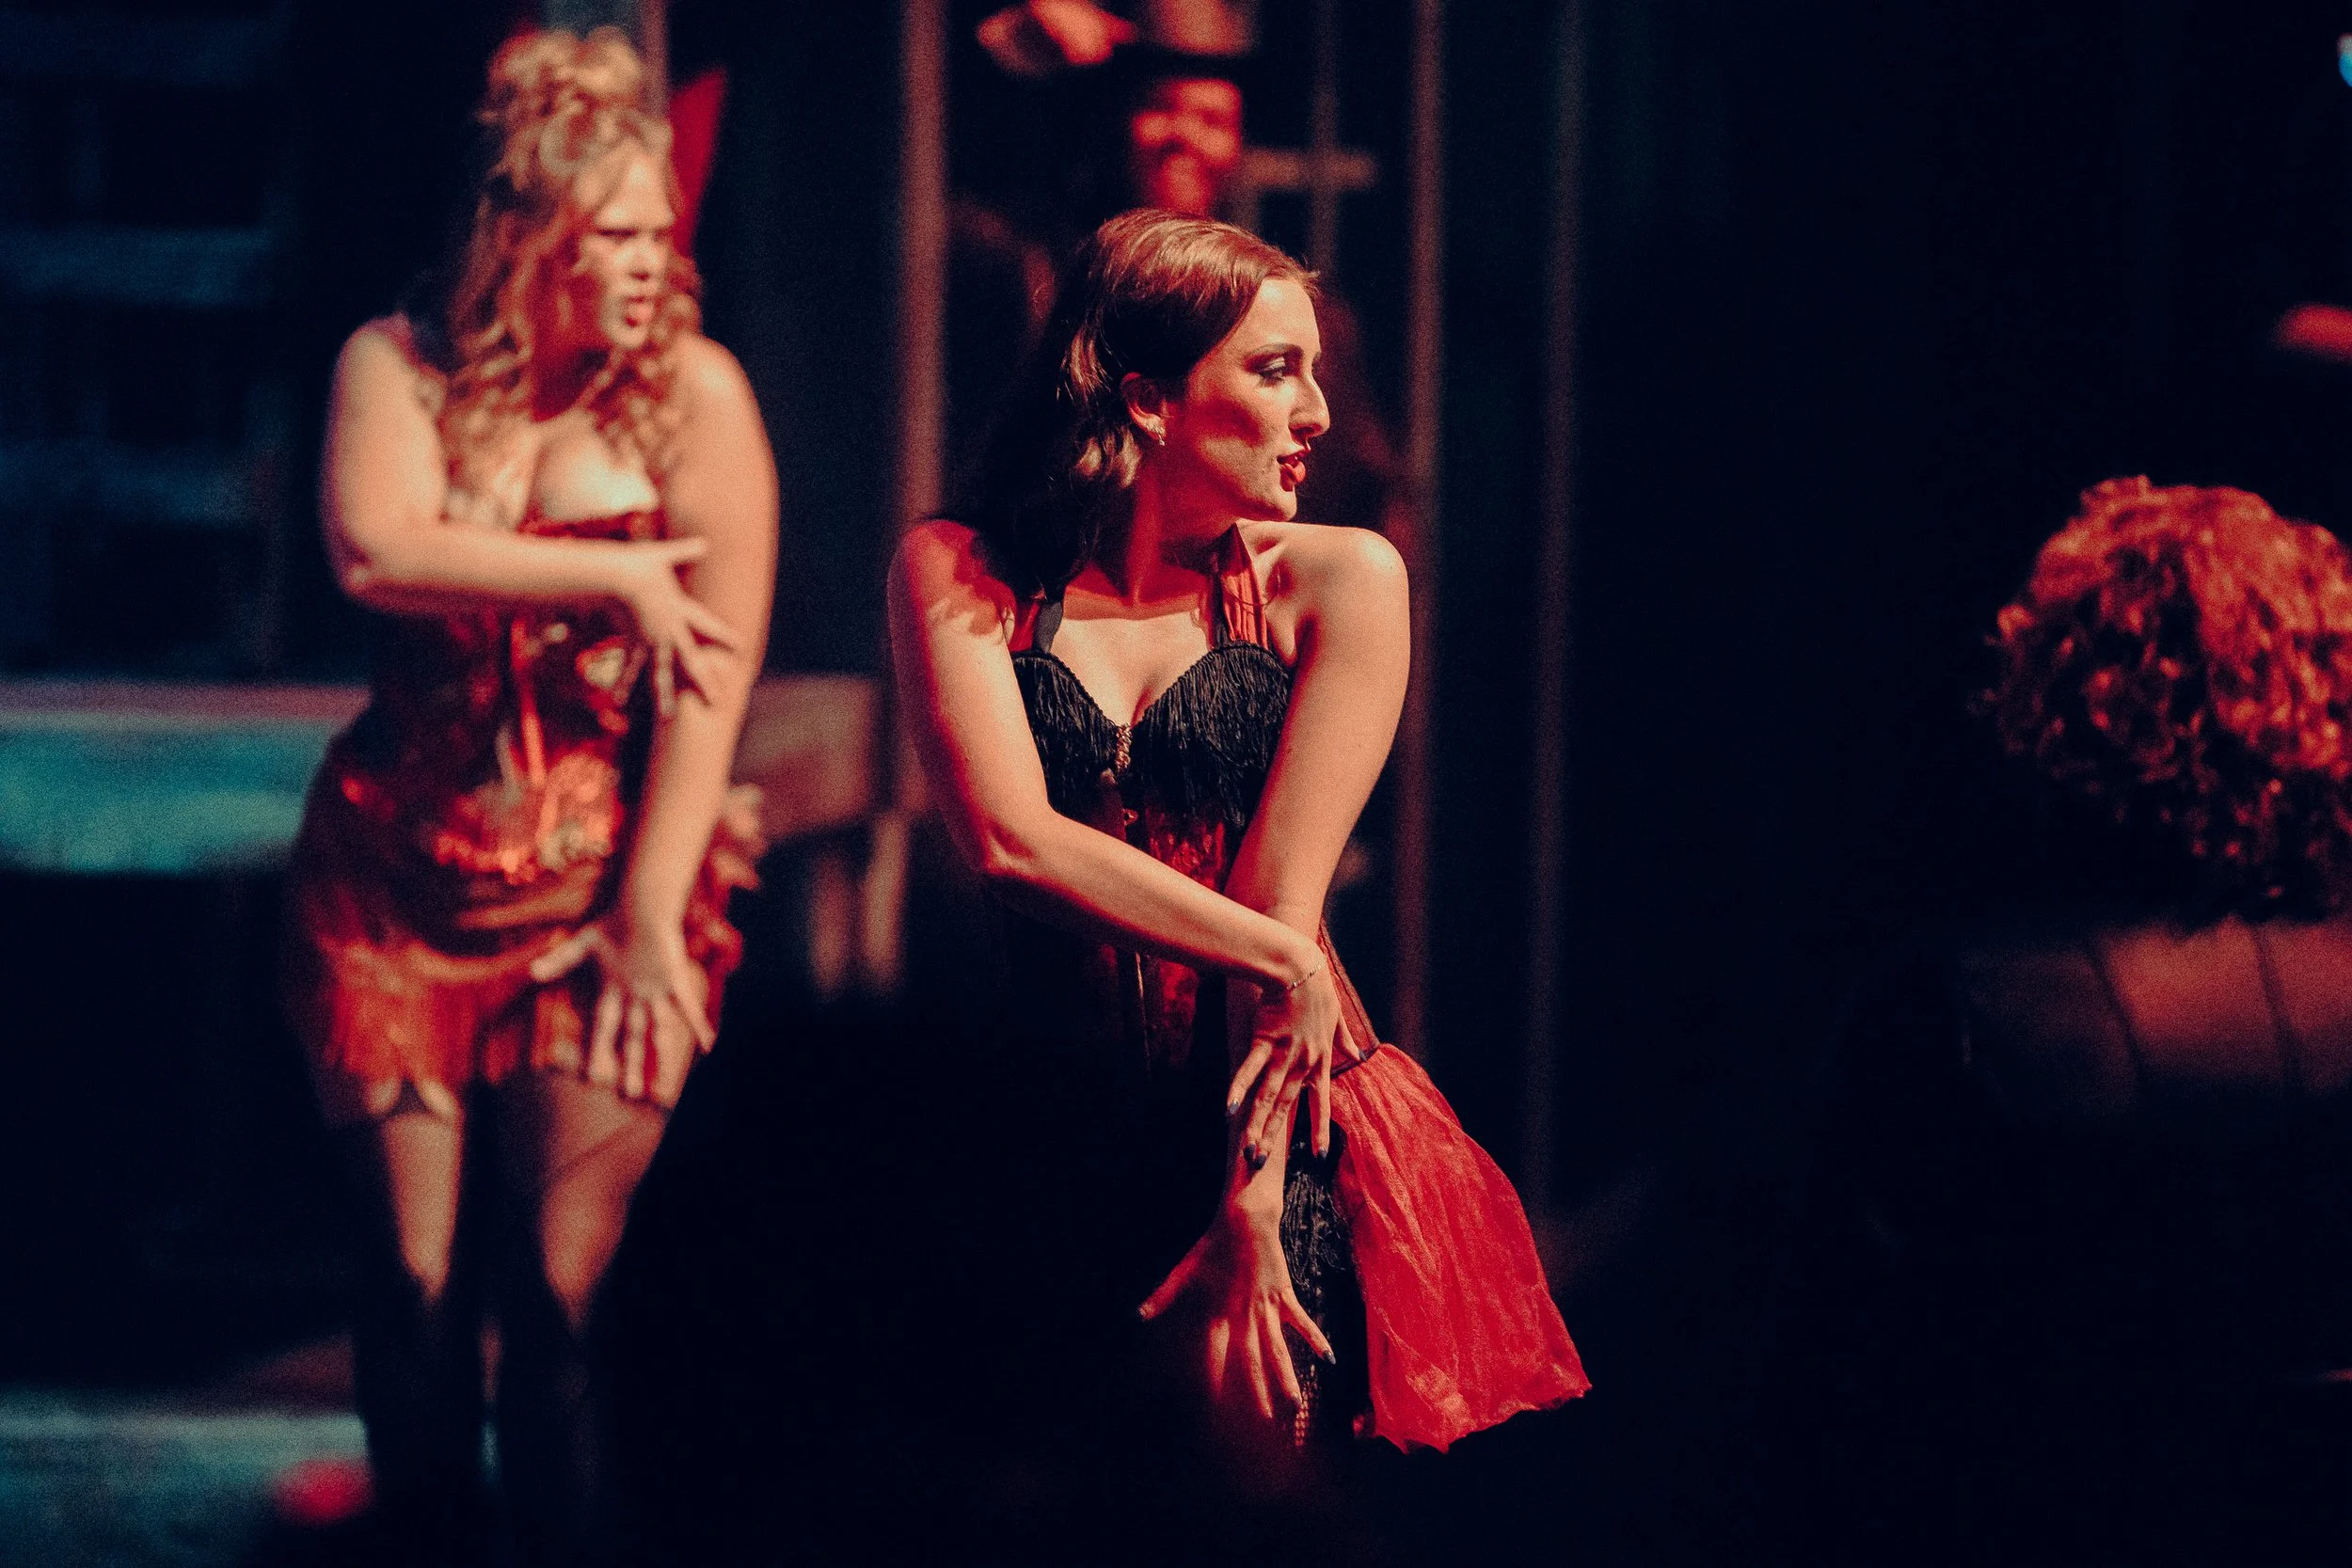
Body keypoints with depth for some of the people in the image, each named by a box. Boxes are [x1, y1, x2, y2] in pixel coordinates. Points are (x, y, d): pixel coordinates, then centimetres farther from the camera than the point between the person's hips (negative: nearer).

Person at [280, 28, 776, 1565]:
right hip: (404, 873, 2)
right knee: (416, 1273, 3)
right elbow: (374, 552, -17)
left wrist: (651, 918, -10)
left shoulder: (694, 388, -2)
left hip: (611, 882, -1)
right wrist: (611, 577, -16)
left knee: (559, 1283, -5)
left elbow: (712, 668, -7)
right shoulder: (402, 363, 3)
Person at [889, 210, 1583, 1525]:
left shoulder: (1334, 581, 0)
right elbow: (1009, 838, -13)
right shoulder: (961, 571, 2)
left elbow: (1282, 896, -8)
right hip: (1066, 1143, 1)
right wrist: (1278, 959, -15)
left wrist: (1248, 1204, -13)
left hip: (1283, 1131, 0)